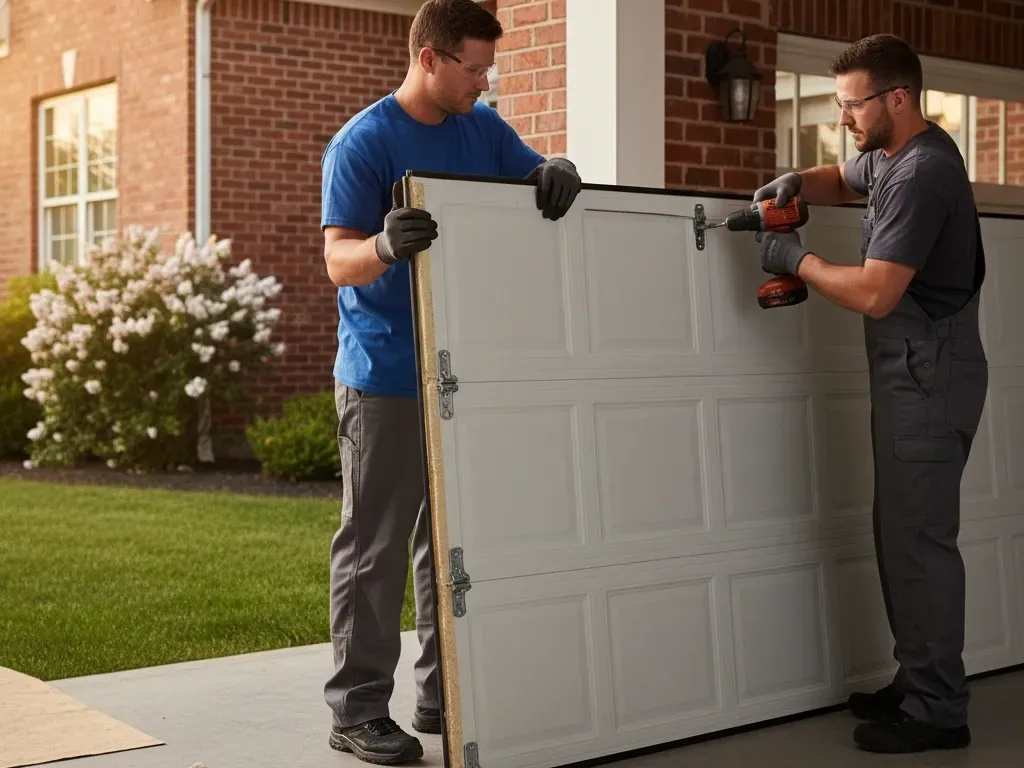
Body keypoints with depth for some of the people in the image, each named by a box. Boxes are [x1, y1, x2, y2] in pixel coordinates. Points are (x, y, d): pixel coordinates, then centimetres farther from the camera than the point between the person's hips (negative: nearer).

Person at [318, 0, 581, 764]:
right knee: (376, 548, -3)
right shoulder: (362, 143, -10)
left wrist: (558, 172, -13)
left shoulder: (483, 129, 10)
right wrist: (385, 246, -40)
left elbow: (537, 174, 12)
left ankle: (444, 695, 21)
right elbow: (339, 261, -17)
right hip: (387, 380, -7)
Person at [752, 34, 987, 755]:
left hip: (929, 375, -10)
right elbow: (845, 180, 34)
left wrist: (797, 260, -9)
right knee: (902, 532, 13)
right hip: (908, 371, 10)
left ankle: (937, 711, -4)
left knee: (919, 538, -9)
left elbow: (874, 294, -23)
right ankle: (919, 683, 21)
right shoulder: (889, 154, 12)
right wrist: (797, 182, 11)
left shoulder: (922, 173, -18)